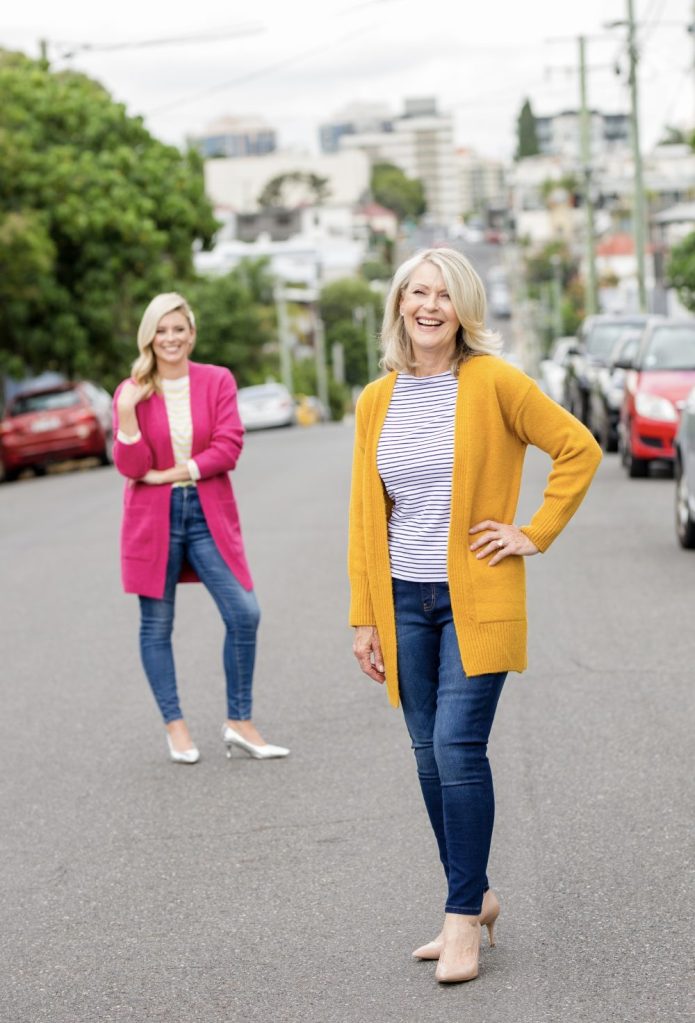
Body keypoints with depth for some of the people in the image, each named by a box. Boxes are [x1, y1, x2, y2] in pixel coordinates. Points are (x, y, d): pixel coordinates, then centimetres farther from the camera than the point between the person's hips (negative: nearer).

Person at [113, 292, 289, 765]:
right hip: (154, 516, 0)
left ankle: (240, 723, 4)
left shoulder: (218, 380, 2)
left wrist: (178, 472, -13)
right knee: (157, 624, 4)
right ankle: (175, 726, 17)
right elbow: (132, 467, -6)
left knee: (244, 613, -8)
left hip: (208, 512, 1)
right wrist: (127, 413, -18)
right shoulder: (130, 392, 0)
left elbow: (229, 446, -6)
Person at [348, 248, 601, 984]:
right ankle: (475, 897, 22)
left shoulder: (493, 383, -7)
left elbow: (579, 449, -3)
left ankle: (463, 915, 0)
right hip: (404, 601, 5)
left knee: (457, 747, -11)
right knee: (430, 756, 8)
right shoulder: (376, 401, 6)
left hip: (477, 599, -5)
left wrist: (536, 534, -6)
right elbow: (365, 516, 9)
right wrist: (364, 617, 7)